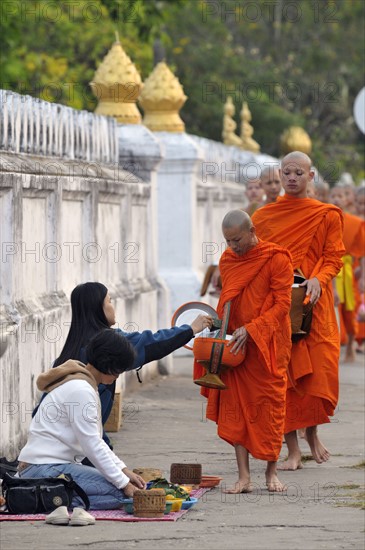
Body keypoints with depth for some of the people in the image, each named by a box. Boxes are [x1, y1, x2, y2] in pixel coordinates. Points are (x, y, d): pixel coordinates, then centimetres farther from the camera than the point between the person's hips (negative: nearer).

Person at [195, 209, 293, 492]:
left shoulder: (276, 259, -9)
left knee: (270, 406, 2)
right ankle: (244, 477, 0)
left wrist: (250, 330, -20)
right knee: (235, 408, -2)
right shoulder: (227, 260, 8)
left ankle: (271, 472, 16)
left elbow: (282, 305, -12)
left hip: (268, 345, -4)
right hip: (235, 345, 5)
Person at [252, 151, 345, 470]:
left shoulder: (327, 216, 6)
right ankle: (293, 450, 2)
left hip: (312, 304, -1)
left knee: (320, 371, -8)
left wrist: (318, 279, -16)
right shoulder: (263, 217, 12)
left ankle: (312, 432, 20)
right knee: (283, 375, -4)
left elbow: (333, 259, 3)